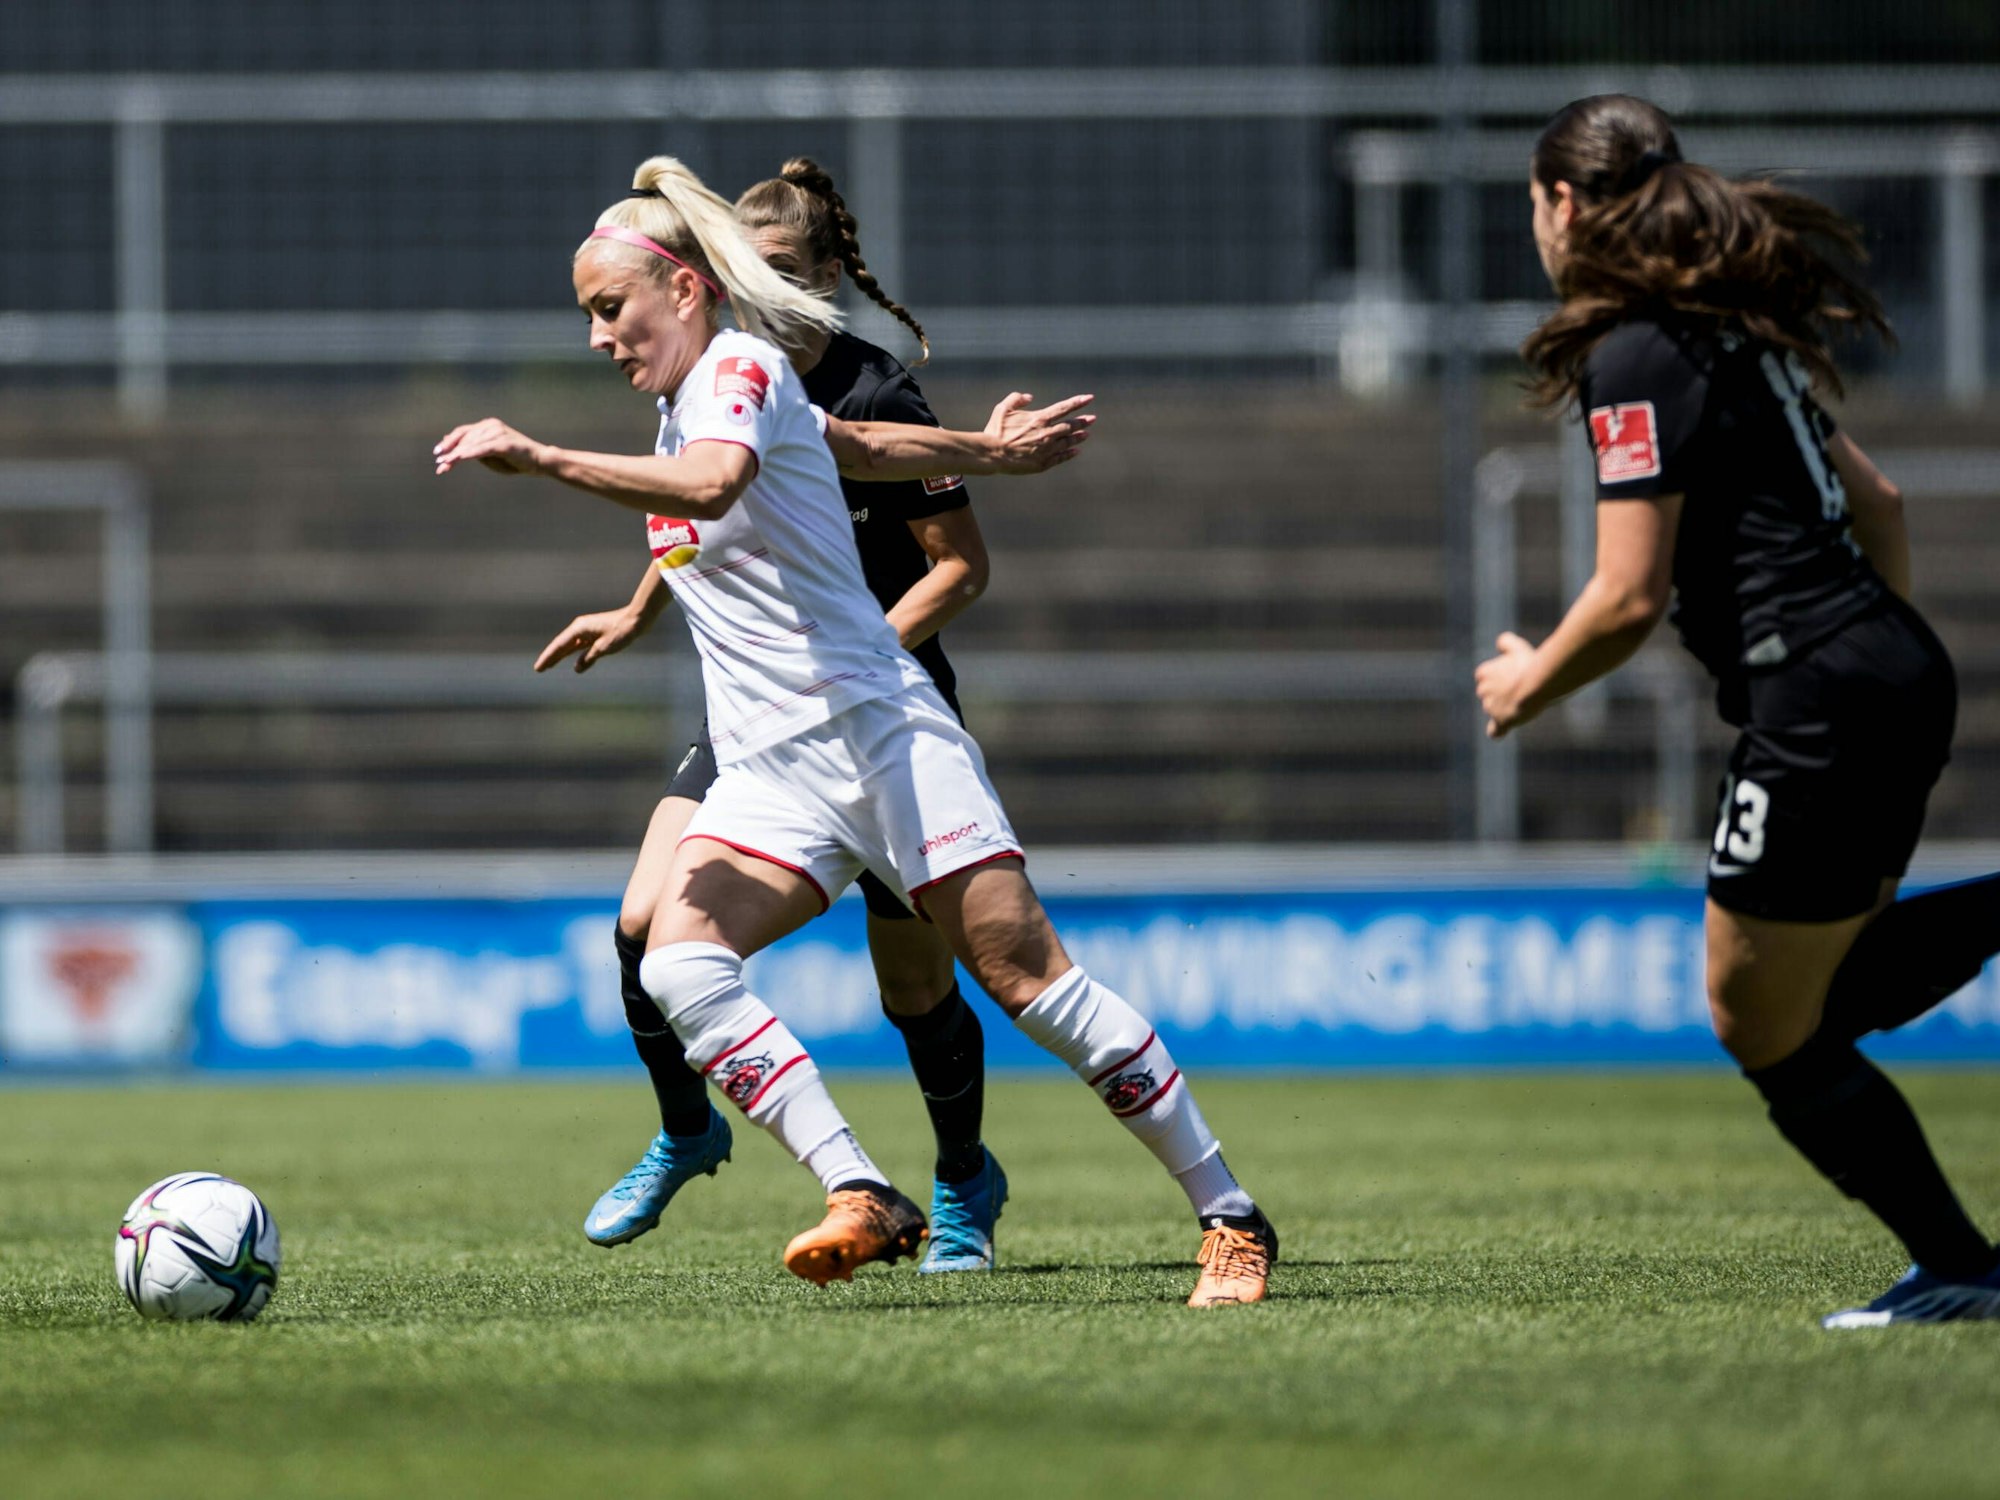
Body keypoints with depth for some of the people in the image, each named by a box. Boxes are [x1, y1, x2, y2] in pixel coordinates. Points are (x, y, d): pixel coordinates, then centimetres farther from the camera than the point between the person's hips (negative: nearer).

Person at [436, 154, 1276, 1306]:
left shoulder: (743, 367, -9)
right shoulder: (686, 405, 18)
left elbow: (710, 485, -32)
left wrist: (539, 460, -39)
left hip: (877, 730, -8)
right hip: (767, 775, 8)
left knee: (1026, 974, -10)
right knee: (678, 962, -19)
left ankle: (1231, 1217, 0)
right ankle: (864, 1200, -27)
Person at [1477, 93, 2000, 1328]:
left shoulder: (1637, 358, -12)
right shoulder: (1736, 331, 17)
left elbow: (1631, 597, -15)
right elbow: (1877, 504, 24)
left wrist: (1532, 683, 3)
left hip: (1819, 705, -9)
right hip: (1900, 675, 9)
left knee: (1762, 1025, 3)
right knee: (1811, 992, 19)